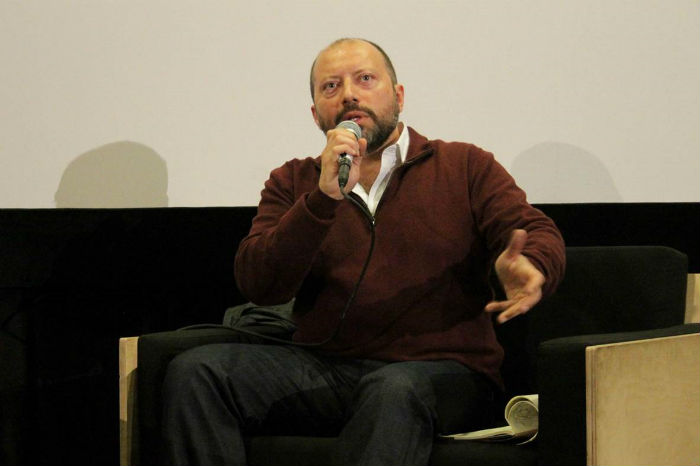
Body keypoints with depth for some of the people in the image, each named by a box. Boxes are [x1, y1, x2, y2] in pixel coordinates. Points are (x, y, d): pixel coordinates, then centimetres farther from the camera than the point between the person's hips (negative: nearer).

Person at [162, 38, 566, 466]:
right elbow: (257, 286, 1)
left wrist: (528, 267, -28)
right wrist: (324, 198, -13)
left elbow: (540, 236, -1)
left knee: (394, 389, -40)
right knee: (193, 372, -20)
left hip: (440, 372, -3)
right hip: (324, 368, 3)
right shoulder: (293, 183, 17)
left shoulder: (465, 166, 13)